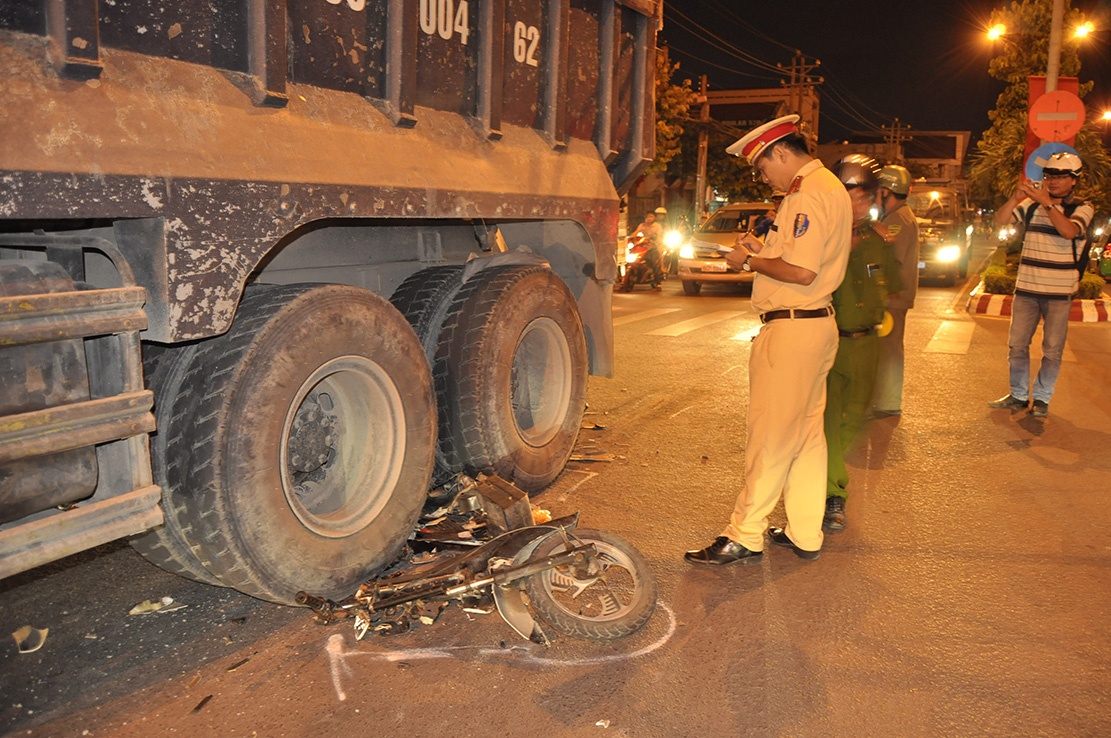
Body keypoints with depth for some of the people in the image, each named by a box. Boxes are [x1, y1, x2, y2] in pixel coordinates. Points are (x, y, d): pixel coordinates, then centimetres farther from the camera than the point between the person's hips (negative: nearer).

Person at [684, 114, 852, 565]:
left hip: (791, 329, -11)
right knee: (806, 432, 14)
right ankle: (805, 534, 23)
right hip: (817, 324, 11)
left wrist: (749, 262, -11)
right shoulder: (829, 187, 19)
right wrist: (762, 250, 11)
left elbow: (801, 271, -24)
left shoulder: (809, 194, -15)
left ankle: (744, 538, 3)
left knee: (770, 437, -5)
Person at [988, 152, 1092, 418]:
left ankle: (1042, 398, 15)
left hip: (1059, 291, -3)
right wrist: (1016, 197, -17)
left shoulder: (1081, 208, -2)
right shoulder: (1032, 204, 6)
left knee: (1052, 350, 4)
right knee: (1017, 345, 8)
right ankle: (1018, 395, 20)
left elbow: (1069, 231, -23)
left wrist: (1047, 203, -26)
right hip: (1026, 288, 3)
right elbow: (999, 221, -3)